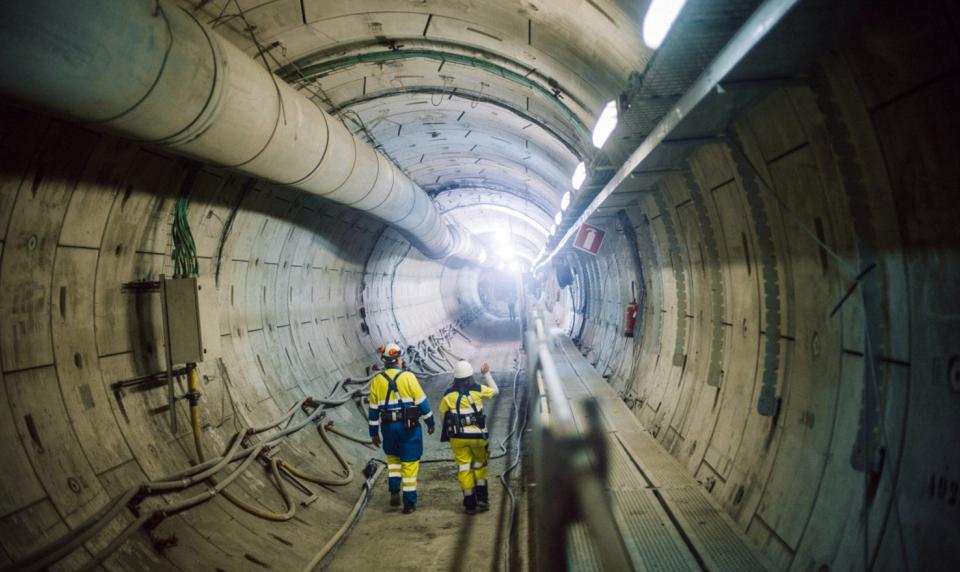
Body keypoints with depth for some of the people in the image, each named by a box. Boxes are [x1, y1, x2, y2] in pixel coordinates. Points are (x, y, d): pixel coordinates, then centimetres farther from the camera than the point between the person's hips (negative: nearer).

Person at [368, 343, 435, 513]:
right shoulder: (408, 377, -10)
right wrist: (430, 422, 5)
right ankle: (409, 503, 9)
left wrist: (374, 433, 14)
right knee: (409, 464, 6)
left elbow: (373, 409, 5)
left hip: (388, 427, 3)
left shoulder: (376, 381, 0)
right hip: (410, 427, -3)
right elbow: (422, 402, -7)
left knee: (393, 457, 26)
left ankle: (394, 492, 12)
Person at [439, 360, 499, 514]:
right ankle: (482, 499, 14)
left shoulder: (449, 394, -2)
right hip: (477, 436, 0)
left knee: (464, 468, 6)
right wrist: (487, 374, 22)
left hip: (458, 437, 0)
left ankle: (470, 504, 9)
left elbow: (443, 412, 3)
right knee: (480, 466, 18)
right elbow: (495, 391, 12)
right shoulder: (478, 390, -4)